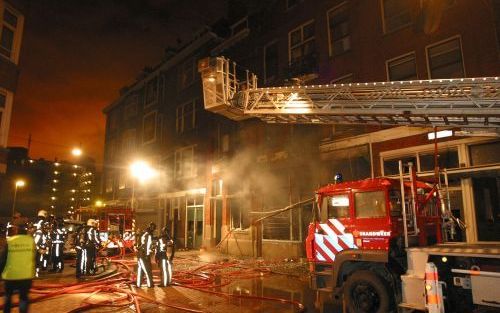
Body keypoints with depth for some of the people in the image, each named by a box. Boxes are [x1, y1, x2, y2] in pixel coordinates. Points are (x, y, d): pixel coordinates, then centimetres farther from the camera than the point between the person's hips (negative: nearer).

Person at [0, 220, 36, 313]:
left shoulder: (9, 241, -9)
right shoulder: (31, 240, -5)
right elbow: (35, 257, 2)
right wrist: (33, 271, 15)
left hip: (11, 274, 0)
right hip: (26, 274, 0)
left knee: (8, 295, 23)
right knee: (23, 297, 10)